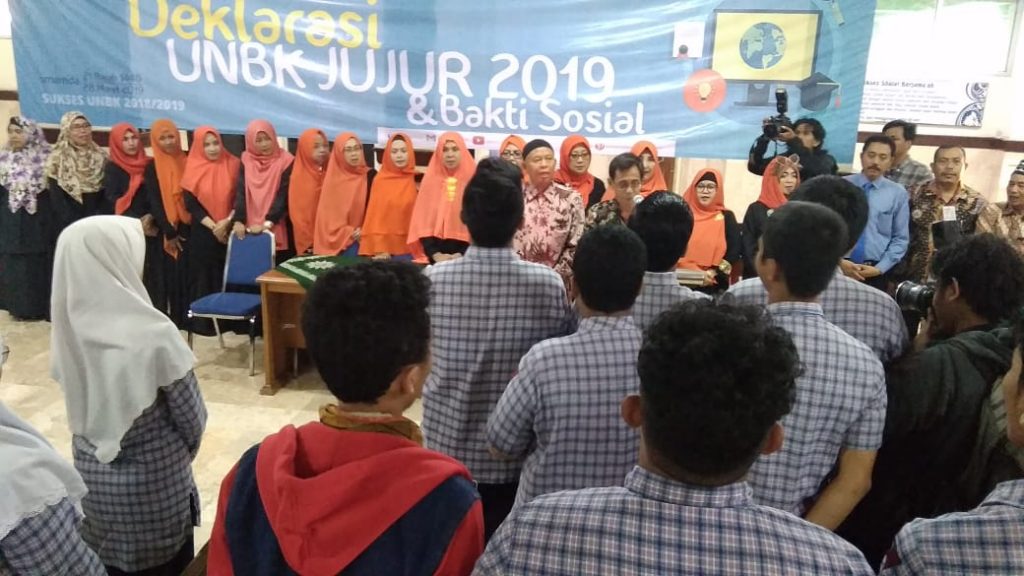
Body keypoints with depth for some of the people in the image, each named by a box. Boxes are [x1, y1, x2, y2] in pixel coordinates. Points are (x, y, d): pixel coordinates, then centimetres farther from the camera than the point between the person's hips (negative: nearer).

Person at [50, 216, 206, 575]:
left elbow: (81, 404, 3)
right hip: (153, 484, -5)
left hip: (91, 477, 5)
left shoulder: (67, 329, -11)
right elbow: (192, 419, -15)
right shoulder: (152, 335, -27)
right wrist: (182, 453, 6)